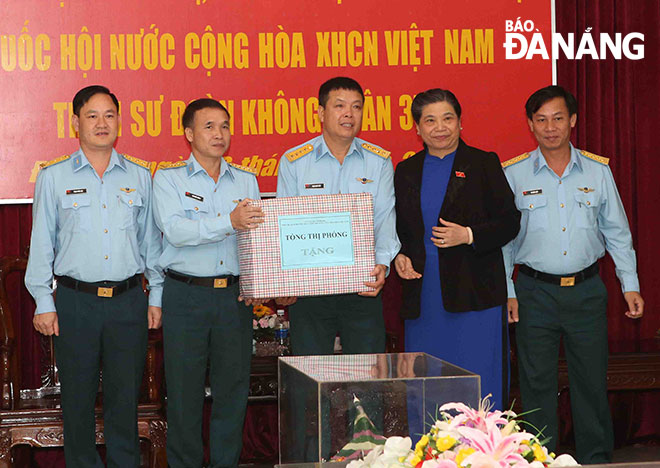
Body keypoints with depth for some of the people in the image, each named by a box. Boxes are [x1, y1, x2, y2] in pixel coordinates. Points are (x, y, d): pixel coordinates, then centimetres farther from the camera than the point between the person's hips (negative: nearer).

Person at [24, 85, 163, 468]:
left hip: (128, 300, 1)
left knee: (126, 394, 4)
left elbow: (151, 239, 13)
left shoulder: (140, 176, 9)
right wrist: (43, 302, 0)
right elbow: (42, 243, 5)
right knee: (78, 396, 3)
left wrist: (157, 296, 9)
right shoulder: (54, 177, 4)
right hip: (76, 302, -1)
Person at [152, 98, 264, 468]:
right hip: (186, 295, -3)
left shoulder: (246, 180, 14)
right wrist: (228, 222, -27)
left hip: (235, 295, 3)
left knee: (234, 385, 6)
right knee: (185, 388, 1)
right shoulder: (169, 178, 2)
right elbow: (175, 230, -15)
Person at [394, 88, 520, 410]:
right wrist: (399, 256, 0)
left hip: (474, 296, -3)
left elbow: (509, 222, 0)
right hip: (422, 298, 3)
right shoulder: (406, 172, 13)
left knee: (479, 384, -4)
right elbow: (397, 229, 20)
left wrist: (468, 235, -14)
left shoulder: (484, 164, 2)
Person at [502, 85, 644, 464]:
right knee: (538, 383, 3)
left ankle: (597, 458, 18)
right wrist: (506, 292, -2)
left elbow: (617, 233, 10)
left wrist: (630, 285, 5)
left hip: (587, 290, 1)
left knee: (592, 380, 5)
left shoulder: (598, 171, 4)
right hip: (535, 292, -1)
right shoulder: (513, 174, 0)